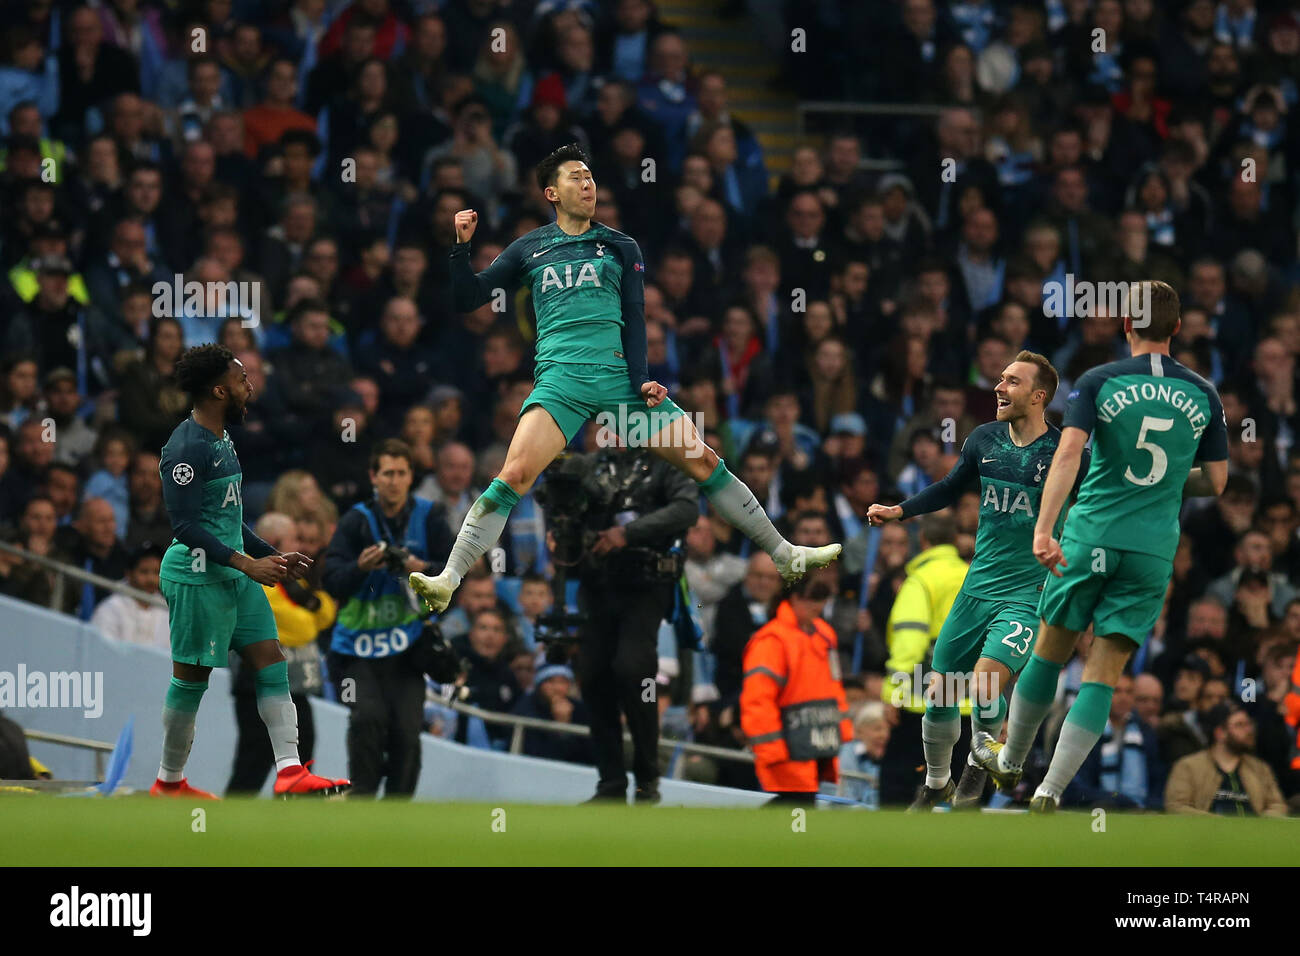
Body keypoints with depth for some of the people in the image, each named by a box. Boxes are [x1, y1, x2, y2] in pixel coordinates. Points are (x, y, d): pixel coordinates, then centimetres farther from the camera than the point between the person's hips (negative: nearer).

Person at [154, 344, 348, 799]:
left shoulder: (221, 441, 16)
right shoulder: (187, 447, -16)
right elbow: (186, 524, -21)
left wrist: (273, 556, 20)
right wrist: (248, 564, -24)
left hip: (234, 574, 10)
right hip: (197, 575, -10)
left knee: (271, 664, 1)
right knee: (191, 677, -1)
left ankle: (290, 771, -3)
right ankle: (168, 782, 11)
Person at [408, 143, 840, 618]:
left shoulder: (621, 248, 16)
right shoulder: (529, 249, 14)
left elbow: (633, 316, 8)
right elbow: (467, 298, 16)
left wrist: (641, 380, -6)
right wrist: (462, 246, 0)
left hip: (620, 376, 1)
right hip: (561, 379, -1)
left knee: (704, 461, -1)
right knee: (514, 475, -22)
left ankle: (786, 556, 11)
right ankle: (447, 582, -21)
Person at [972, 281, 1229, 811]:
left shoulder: (1098, 382, -3)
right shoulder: (1203, 395, 4)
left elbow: (1069, 452, -16)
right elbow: (1215, 482, 8)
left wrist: (1043, 530, -23)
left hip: (1089, 536, -1)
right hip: (1154, 549, 1)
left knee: (1050, 653, 17)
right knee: (1104, 674, 3)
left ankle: (1009, 761, 33)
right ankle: (1050, 790, -4)